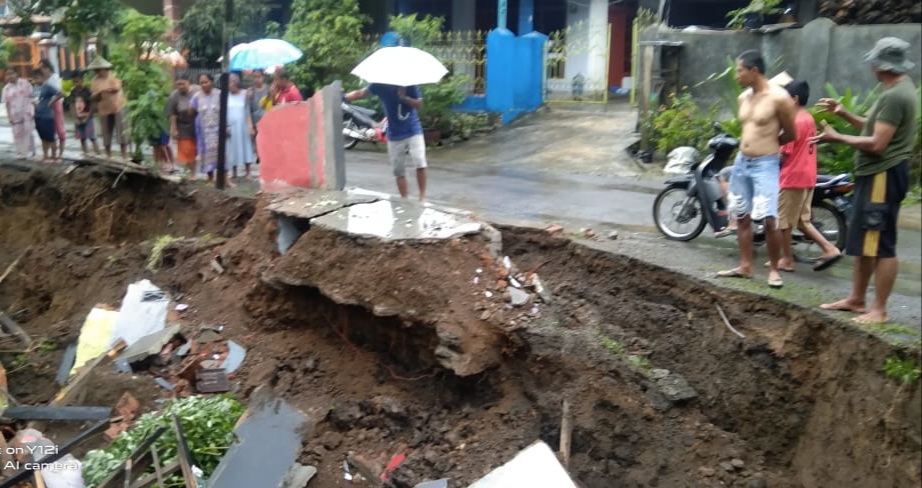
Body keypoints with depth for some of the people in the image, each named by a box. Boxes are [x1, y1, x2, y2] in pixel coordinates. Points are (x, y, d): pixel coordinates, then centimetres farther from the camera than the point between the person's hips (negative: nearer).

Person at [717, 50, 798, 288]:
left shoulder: (779, 98, -13)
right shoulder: (743, 98, 8)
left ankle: (773, 269, 4)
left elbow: (791, 135, -2)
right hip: (741, 162, 7)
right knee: (741, 216, 10)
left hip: (765, 164, -7)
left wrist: (767, 144, 9)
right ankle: (745, 266, 20)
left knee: (770, 219, -11)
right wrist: (750, 144, 9)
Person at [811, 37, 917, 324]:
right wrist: (843, 114, 12)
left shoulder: (895, 96, -19)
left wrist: (836, 138, -15)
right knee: (863, 241, 16)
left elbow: (877, 144, -23)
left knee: (881, 245, -6)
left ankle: (879, 310, 0)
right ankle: (856, 299, 25)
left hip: (884, 176, -11)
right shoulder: (897, 90, 15)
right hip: (875, 174, 11)